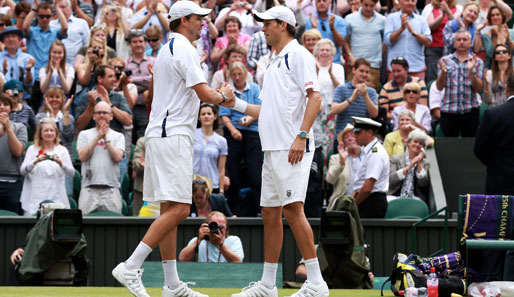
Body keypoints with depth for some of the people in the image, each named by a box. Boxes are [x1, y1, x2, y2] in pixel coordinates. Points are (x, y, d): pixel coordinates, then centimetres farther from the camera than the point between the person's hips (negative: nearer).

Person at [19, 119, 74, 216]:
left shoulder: (62, 150, 10)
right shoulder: (32, 149, 9)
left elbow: (71, 173, 0)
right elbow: (22, 171, -2)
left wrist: (61, 163, -19)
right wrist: (36, 161, -18)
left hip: (56, 198, 0)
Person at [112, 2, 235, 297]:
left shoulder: (168, 49, 22)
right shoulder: (183, 49, -10)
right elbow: (205, 95, -15)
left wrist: (219, 96, 12)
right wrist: (223, 95, 6)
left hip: (164, 135, 11)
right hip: (172, 136, -11)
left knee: (170, 210, 9)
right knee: (178, 209, -16)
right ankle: (131, 267, -20)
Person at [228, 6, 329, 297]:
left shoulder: (298, 54, -5)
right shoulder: (274, 63, 23)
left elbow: (315, 97, -15)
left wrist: (302, 136, -23)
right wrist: (236, 103, 23)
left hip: (292, 149, -10)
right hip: (272, 150, 10)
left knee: (293, 209, -16)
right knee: (270, 213, 10)